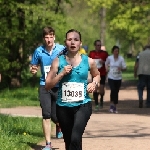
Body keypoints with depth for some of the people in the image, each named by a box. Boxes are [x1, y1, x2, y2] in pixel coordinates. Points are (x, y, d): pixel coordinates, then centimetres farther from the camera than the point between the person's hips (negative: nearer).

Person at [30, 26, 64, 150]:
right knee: (46, 114, -8)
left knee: (55, 115, 3)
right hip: (44, 86, 1)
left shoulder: (62, 49, -4)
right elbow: (34, 67, 14)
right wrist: (33, 70, -9)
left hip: (59, 86, -1)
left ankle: (60, 127, 41)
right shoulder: (39, 51, 2)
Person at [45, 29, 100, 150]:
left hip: (83, 105, -2)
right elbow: (48, 85, 0)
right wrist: (62, 74, -12)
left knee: (75, 139, -23)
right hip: (63, 107, 2)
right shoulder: (58, 61, 1)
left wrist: (94, 83, 1)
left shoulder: (88, 61, 1)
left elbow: (97, 75, 23)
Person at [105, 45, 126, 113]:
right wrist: (107, 68, 2)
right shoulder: (109, 58, -2)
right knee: (113, 90, -21)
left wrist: (121, 69, -22)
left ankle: (115, 107, 17)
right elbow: (106, 63, 19)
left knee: (116, 92, 6)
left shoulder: (121, 59, -4)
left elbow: (124, 68, -2)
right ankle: (112, 104, -9)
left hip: (118, 78, 1)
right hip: (111, 77, -1)